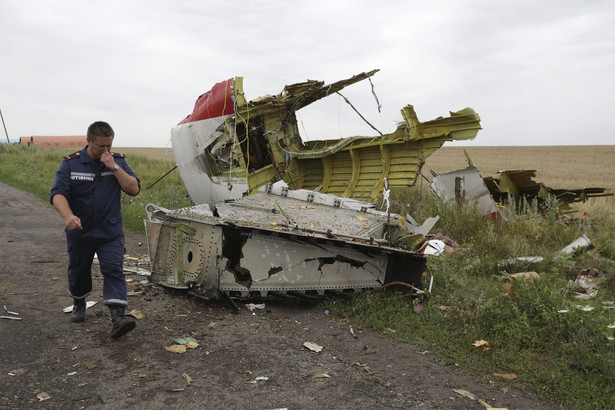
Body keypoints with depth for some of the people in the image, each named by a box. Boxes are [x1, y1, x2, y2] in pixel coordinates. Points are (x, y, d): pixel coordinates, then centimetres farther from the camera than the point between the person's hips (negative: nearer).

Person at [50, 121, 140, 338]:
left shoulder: (118, 161, -1)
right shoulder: (70, 163, -6)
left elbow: (134, 189, -10)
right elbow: (58, 193, -17)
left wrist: (114, 168, -21)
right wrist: (68, 216, -36)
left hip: (110, 232, -1)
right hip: (79, 231, 1)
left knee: (114, 269, -12)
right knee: (78, 270, 18)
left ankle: (117, 317, -17)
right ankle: (79, 303, 45)